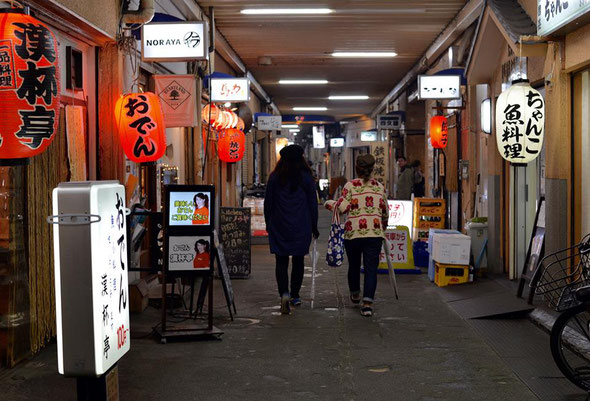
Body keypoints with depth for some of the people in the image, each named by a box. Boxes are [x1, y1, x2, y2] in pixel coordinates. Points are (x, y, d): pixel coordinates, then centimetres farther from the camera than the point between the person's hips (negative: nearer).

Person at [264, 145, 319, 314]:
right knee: (298, 260, 15)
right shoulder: (306, 178, -2)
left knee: (281, 261, 1)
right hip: (301, 228, 1)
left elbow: (268, 203, 3)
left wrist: (268, 224, 15)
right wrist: (314, 227, 10)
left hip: (279, 227, 0)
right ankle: (295, 295, 23)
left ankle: (284, 294, -20)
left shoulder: (274, 177, -1)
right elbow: (313, 203, 2)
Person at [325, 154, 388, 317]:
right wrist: (383, 226, 34)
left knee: (354, 265, 19)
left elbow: (342, 206, -13)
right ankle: (367, 302, -14)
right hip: (375, 232, 1)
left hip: (353, 232, -1)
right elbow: (385, 212, 16)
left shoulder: (350, 185, -2)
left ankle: (355, 294, 39)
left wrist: (329, 203, 6)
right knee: (371, 267, -1)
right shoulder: (379, 187, 9)